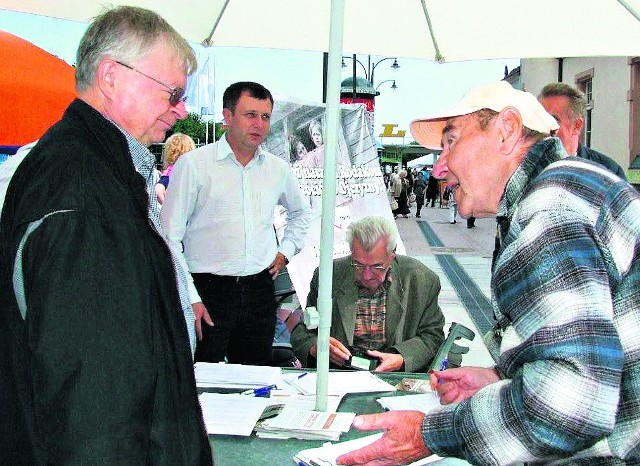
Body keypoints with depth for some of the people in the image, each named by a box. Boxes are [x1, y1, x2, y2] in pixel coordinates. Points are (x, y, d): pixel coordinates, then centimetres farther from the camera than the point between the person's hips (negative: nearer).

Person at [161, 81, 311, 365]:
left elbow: (301, 213, 31)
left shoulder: (277, 169, 10)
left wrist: (286, 251, 15)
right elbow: (170, 238, -7)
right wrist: (189, 299, -11)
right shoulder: (193, 165, -5)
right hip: (208, 291, -4)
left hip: (260, 289, 5)